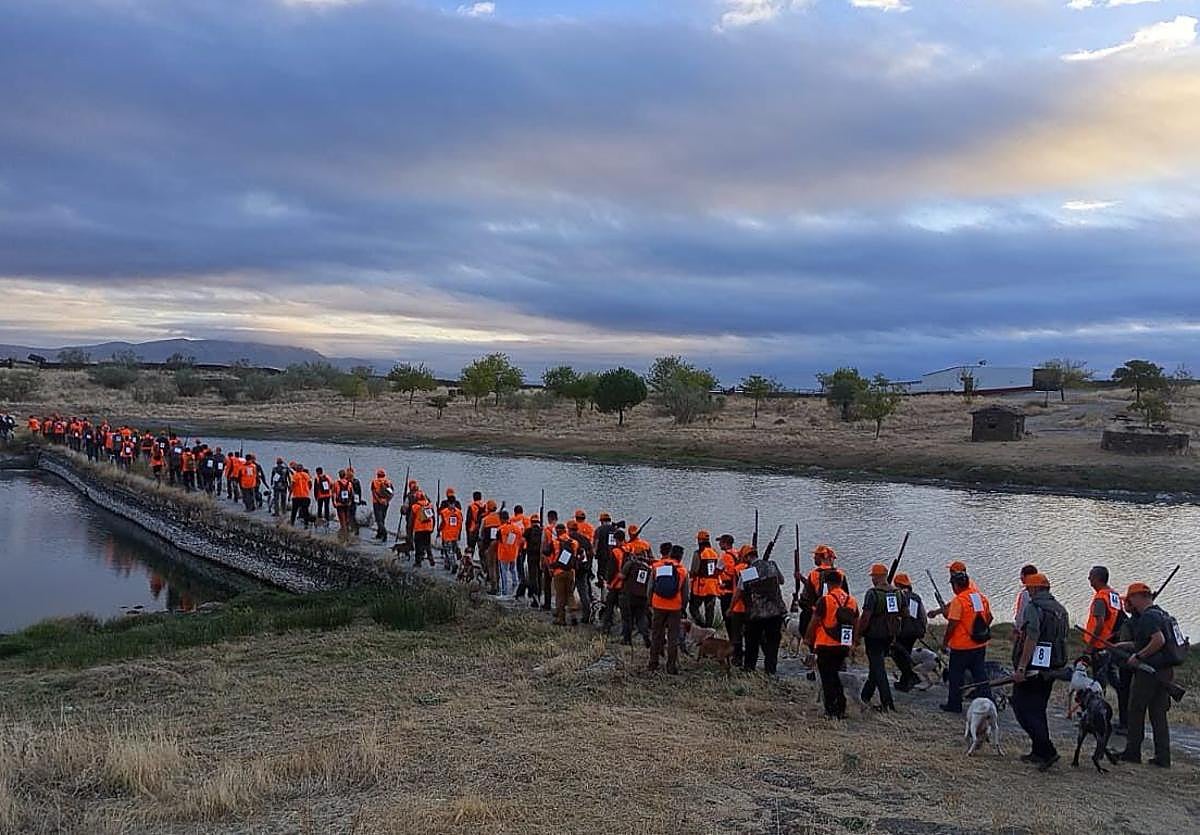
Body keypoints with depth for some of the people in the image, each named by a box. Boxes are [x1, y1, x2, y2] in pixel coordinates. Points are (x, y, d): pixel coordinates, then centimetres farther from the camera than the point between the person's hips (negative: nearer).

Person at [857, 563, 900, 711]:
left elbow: (866, 617, -20)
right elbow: (898, 615, 13)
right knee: (877, 664, 20)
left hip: (874, 635, -7)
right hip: (889, 636, 7)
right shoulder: (896, 593, 5)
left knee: (878, 667, -2)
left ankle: (887, 703, -6)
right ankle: (866, 695, 34)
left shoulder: (873, 593, -17)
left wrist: (859, 633, -9)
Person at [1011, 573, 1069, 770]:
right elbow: (1062, 639, 16)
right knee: (1038, 710, 18)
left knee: (1023, 708, -4)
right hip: (1051, 670, 9)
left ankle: (1047, 751, -12)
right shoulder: (1061, 610, 14)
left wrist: (1021, 667, -22)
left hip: (1031, 668, -9)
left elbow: (1032, 639, -22)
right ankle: (1038, 752, 22)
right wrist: (1057, 667, 22)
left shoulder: (1033, 607, -13)